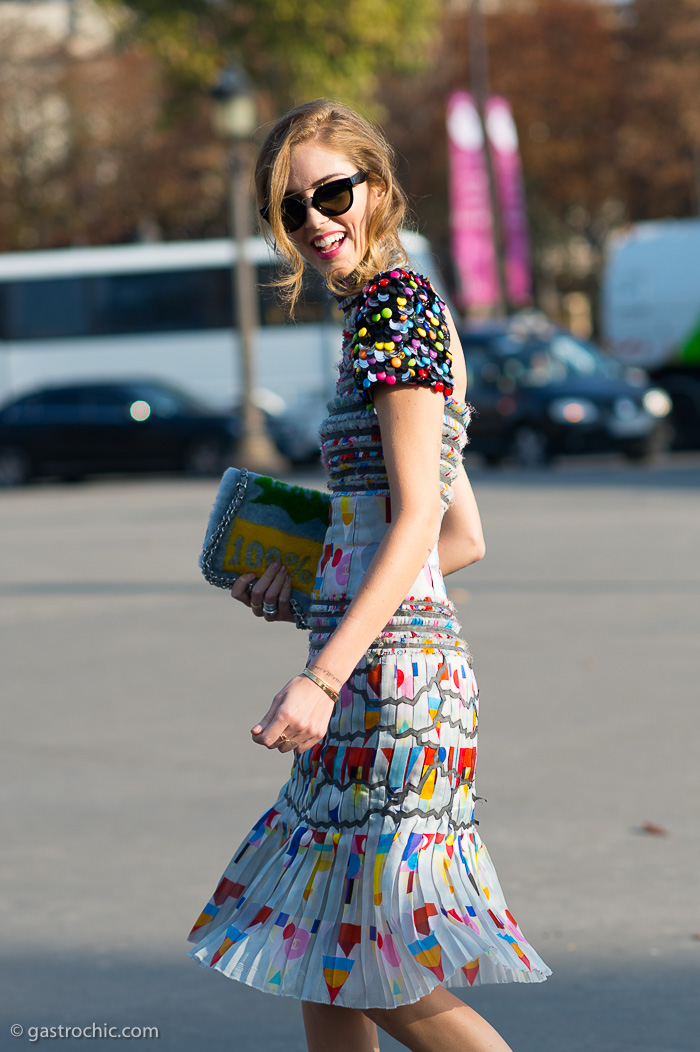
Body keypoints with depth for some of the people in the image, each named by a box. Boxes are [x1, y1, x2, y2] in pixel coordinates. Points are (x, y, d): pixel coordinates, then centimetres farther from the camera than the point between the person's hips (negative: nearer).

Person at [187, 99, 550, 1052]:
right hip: (389, 666, 10)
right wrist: (308, 585, 16)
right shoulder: (399, 308, 18)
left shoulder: (397, 309, -10)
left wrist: (323, 679, -25)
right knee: (327, 972, 12)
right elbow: (466, 536, 20)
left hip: (393, 670, -10)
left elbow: (417, 524, -19)